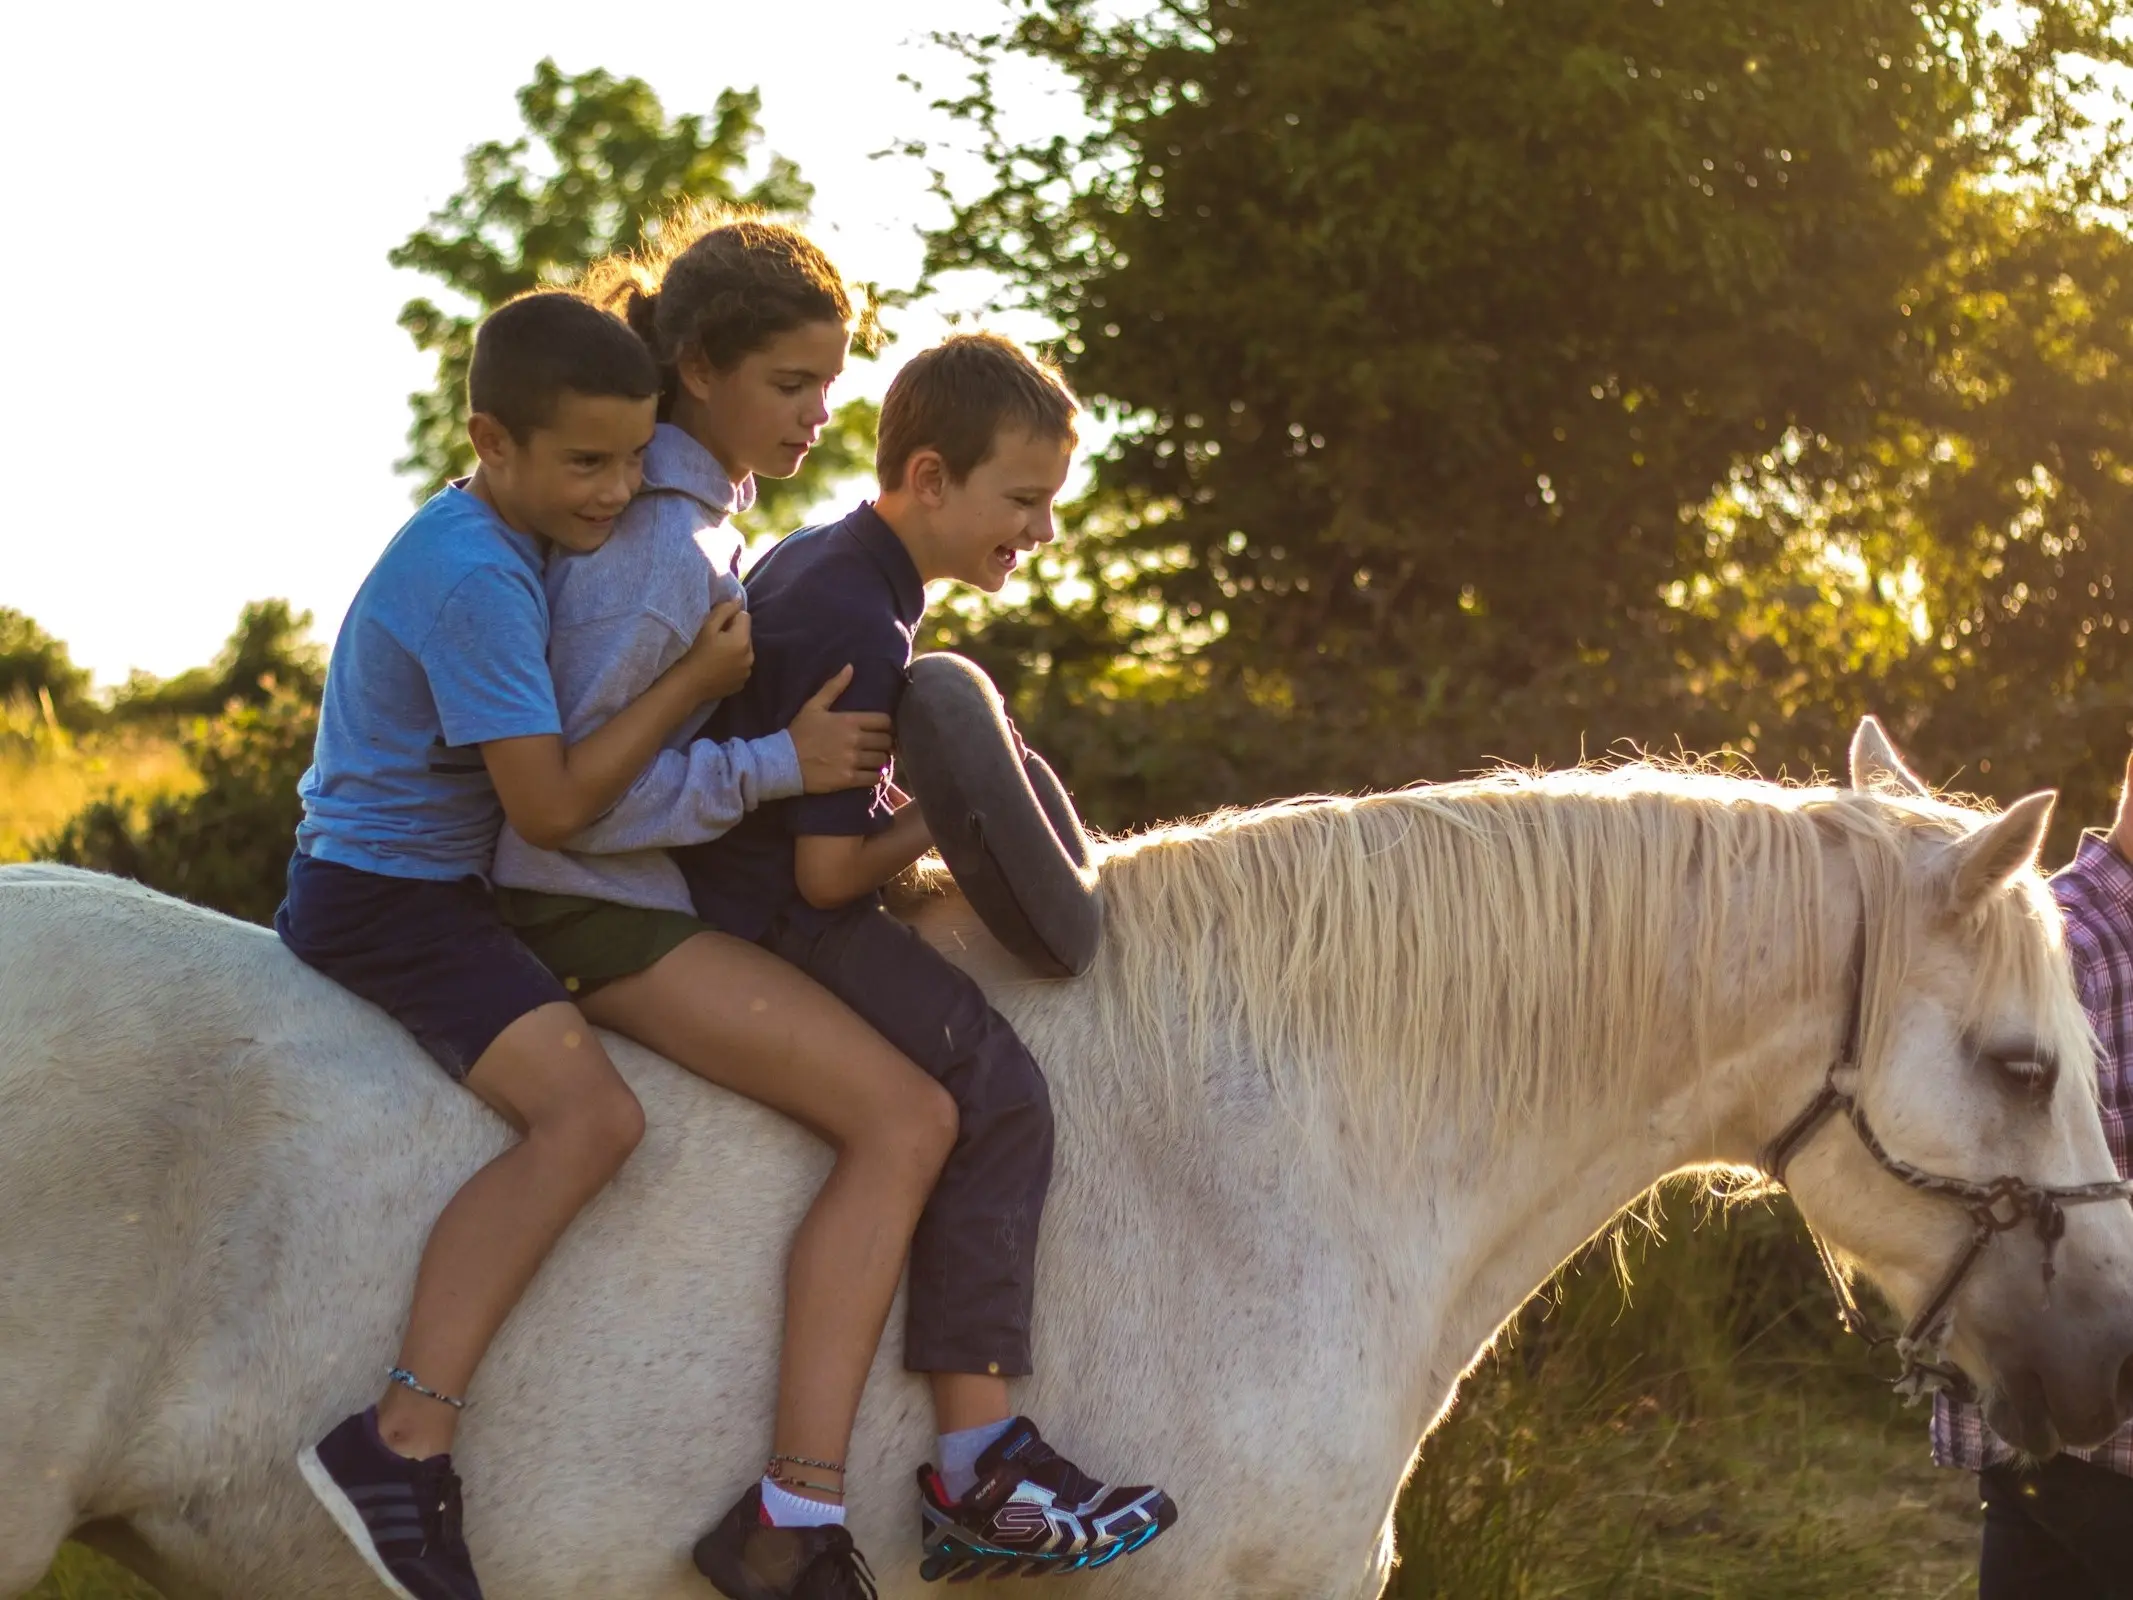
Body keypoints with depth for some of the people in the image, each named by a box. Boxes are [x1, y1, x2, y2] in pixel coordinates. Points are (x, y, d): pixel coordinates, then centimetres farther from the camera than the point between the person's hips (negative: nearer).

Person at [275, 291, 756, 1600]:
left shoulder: (499, 544, 10)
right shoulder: (476, 580, -21)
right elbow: (553, 802, -23)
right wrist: (701, 679, -17)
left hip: (426, 882, 11)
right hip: (387, 896, -11)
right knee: (590, 1114, -28)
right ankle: (403, 1442, -35)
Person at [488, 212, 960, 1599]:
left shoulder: (697, 514, 12)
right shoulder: (661, 547, -19)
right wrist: (781, 765, -22)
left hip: (636, 897, 11)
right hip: (597, 910, -11)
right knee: (904, 1117, -20)